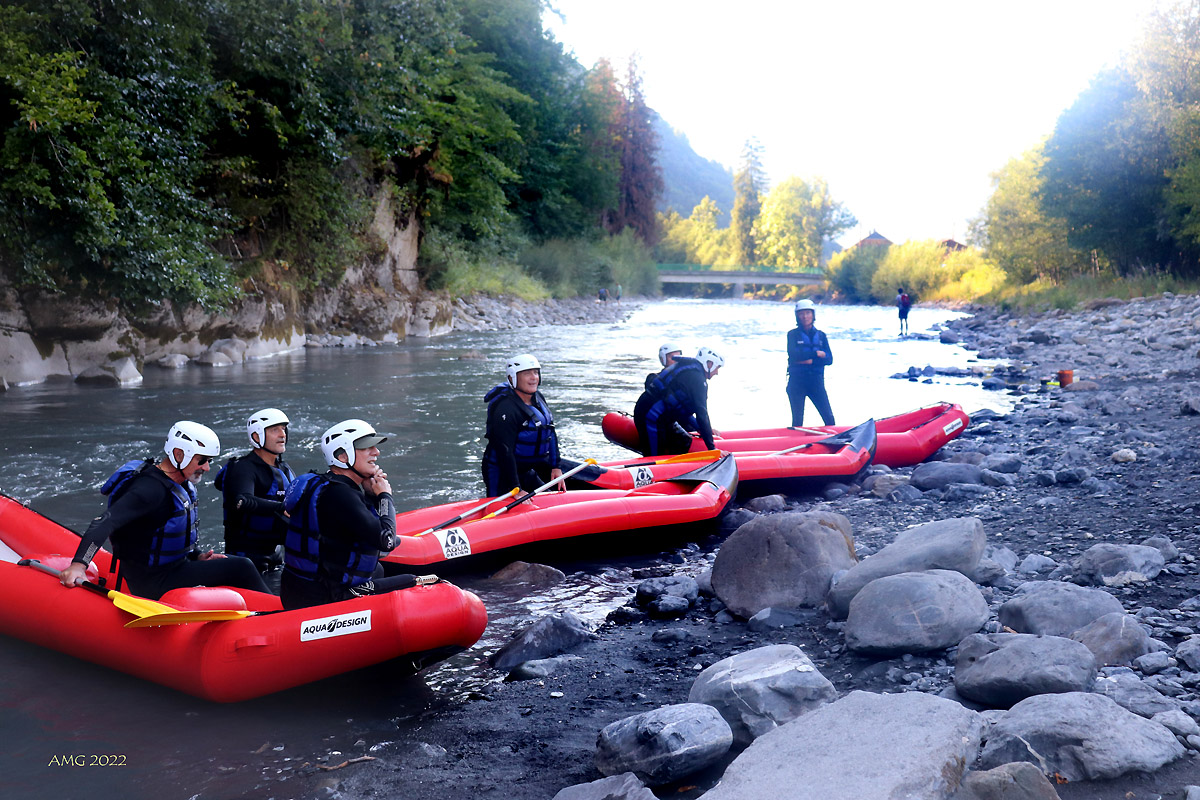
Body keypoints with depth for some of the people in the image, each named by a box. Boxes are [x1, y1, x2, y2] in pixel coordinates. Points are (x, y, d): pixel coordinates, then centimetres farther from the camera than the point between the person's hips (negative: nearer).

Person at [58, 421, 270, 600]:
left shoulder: (181, 485, 8)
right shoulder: (152, 488, -22)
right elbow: (105, 522, -31)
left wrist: (197, 556, 3)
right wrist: (78, 565, -42)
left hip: (173, 566, 10)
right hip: (152, 582, -10)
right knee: (242, 568, -14)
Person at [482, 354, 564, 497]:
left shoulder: (538, 398, 5)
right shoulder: (505, 409, -23)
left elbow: (550, 434, 12)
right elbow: (504, 451, -27)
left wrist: (556, 467, 5)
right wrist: (515, 489, -30)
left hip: (537, 464, 8)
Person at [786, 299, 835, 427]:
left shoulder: (820, 335, 11)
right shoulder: (792, 334, 3)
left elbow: (829, 359, 0)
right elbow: (793, 354, -15)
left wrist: (810, 361, -13)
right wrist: (816, 353, -11)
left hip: (816, 381, 2)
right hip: (797, 381, -2)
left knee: (829, 418, -6)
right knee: (797, 421, -1)